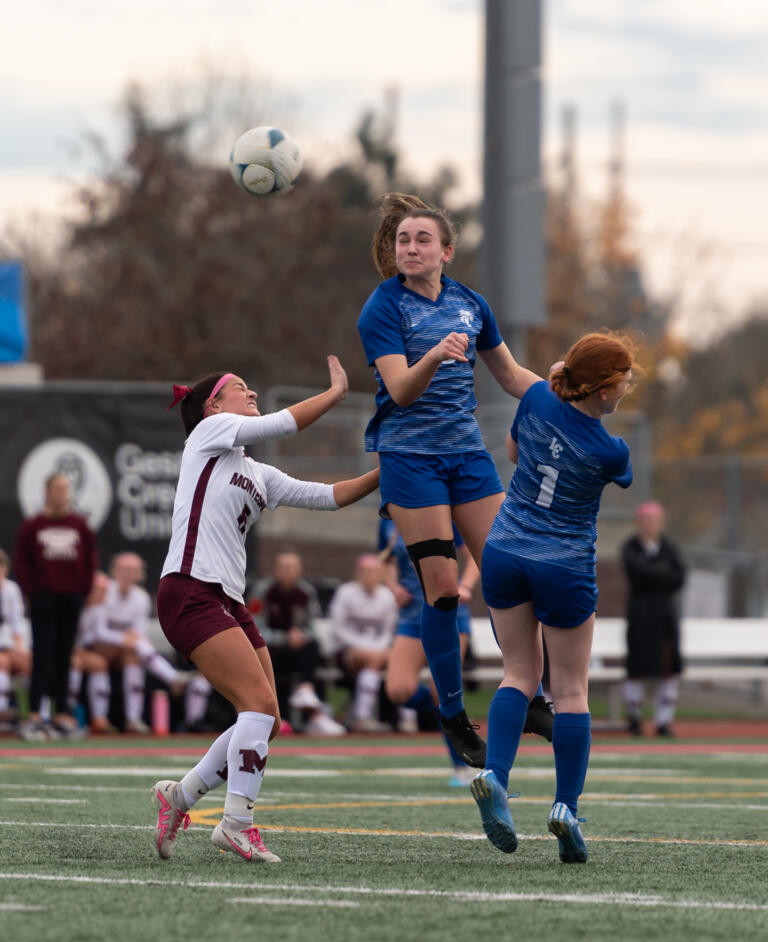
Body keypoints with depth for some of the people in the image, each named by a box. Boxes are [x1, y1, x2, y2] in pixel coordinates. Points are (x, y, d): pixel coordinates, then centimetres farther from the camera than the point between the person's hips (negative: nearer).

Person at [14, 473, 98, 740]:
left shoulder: (79, 525, 7)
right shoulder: (32, 526, -2)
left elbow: (91, 557, 12)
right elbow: (21, 562, 0)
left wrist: (85, 586, 2)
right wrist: (31, 590, -7)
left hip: (72, 598, 3)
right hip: (44, 598, -3)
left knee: (64, 658, 7)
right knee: (42, 658, -8)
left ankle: (62, 715, 11)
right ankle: (34, 716, -9)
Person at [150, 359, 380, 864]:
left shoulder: (259, 476, 22)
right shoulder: (209, 431, 2)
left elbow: (327, 496, 20)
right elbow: (284, 423, -7)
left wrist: (382, 474, 9)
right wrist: (336, 391, 4)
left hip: (229, 603, 9)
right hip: (190, 593, -9)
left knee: (266, 722, 4)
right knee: (261, 702, -19)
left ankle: (181, 794, 18)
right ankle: (237, 823, -18)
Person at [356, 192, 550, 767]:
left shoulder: (469, 303, 7)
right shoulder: (384, 308, -8)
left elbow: (511, 376, 18)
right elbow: (400, 390, -19)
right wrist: (435, 355, -37)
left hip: (467, 451, 5)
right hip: (410, 456, -4)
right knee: (442, 586, -8)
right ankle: (453, 715, 2)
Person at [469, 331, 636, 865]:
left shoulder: (537, 398, -10)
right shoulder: (610, 451, -19)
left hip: (505, 554, 4)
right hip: (565, 567, -4)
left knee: (521, 674, 13)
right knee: (570, 688, 8)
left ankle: (494, 776, -8)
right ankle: (567, 805, 0)